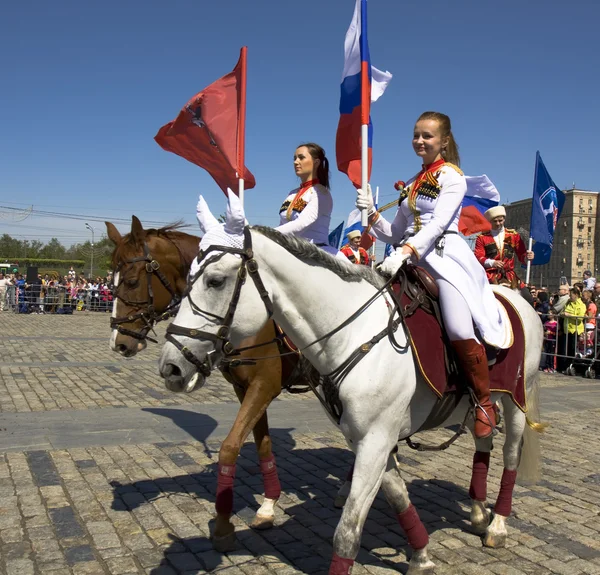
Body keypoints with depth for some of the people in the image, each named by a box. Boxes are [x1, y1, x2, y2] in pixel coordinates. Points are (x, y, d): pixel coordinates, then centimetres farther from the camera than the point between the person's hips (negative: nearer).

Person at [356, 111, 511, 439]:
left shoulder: (452, 177, 2)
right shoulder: (412, 185, 22)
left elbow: (438, 223, -14)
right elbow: (394, 234, 19)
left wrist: (404, 252, -29)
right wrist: (371, 213, 1)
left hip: (445, 255, -7)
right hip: (412, 261, 7)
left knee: (460, 330, -25)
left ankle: (485, 403, -5)